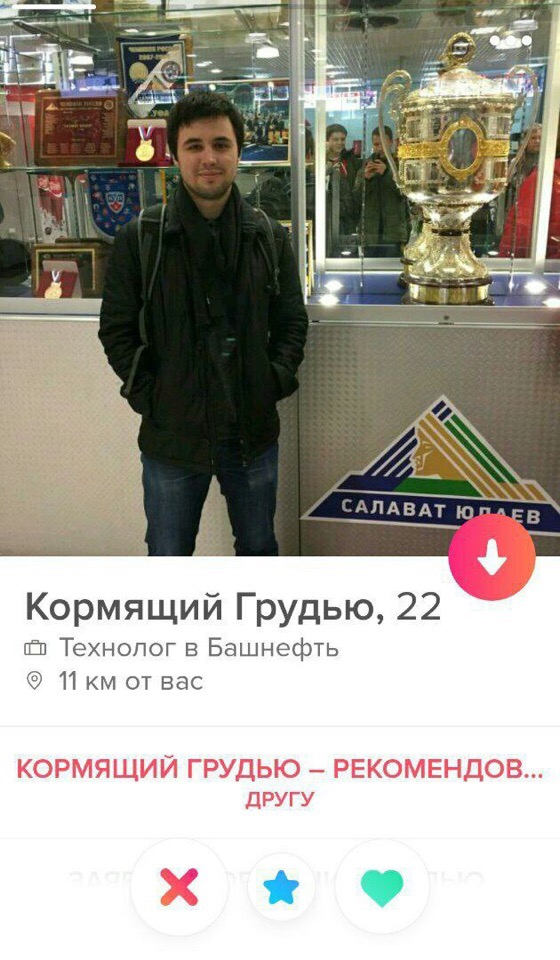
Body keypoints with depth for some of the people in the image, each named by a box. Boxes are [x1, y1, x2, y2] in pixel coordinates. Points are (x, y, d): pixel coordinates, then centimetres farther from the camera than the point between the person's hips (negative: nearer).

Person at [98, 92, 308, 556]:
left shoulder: (270, 237, 2)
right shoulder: (139, 239, -6)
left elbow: (293, 320, 8)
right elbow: (117, 330, -1)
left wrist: (276, 381, -4)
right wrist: (150, 397, -9)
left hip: (254, 431, 2)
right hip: (171, 435, -2)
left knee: (258, 547, 22)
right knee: (169, 557, 14)